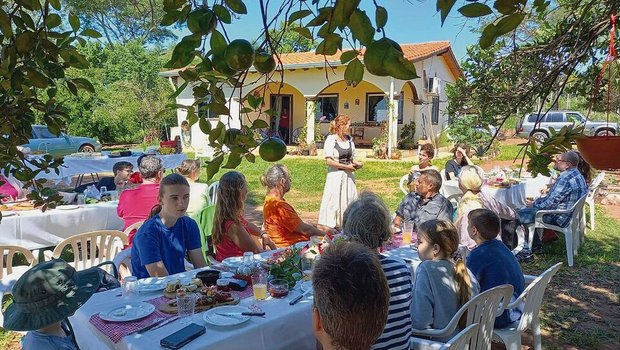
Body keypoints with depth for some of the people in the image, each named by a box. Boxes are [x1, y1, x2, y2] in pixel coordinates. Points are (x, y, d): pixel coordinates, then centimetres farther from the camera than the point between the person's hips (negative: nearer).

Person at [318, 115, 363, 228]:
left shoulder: (349, 139, 9)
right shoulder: (331, 139, -9)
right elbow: (329, 161, -15)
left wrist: (356, 164, -1)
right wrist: (346, 166, -16)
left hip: (348, 176, 6)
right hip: (335, 176, -6)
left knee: (349, 200, 6)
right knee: (334, 201, -1)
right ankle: (330, 227, 10)